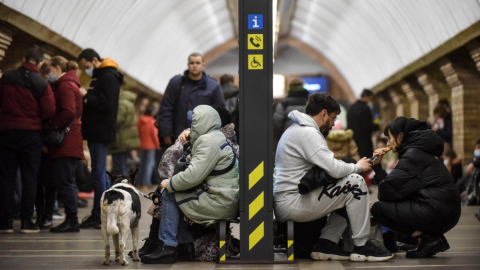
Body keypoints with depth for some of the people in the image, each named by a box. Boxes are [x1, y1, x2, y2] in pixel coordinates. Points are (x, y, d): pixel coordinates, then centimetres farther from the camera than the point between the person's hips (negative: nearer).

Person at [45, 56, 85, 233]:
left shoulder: (65, 85, -10)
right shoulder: (68, 84, 21)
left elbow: (69, 112, -21)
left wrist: (52, 126, -12)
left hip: (66, 143, -10)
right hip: (69, 143, 10)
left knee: (64, 182, -8)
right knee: (67, 182, 12)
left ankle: (72, 221, -6)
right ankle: (71, 220, 15)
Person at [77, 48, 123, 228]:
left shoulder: (109, 77, -12)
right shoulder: (98, 77, 18)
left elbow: (106, 104, -22)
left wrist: (86, 96, -14)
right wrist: (86, 99, 1)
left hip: (101, 133, -10)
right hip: (95, 133, 10)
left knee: (98, 174, -7)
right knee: (101, 173, 13)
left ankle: (98, 216, -2)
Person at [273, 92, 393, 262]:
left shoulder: (296, 130, 19)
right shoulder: (308, 133, -15)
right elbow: (335, 169, -21)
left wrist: (354, 167, 10)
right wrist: (358, 167, -1)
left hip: (283, 205, 11)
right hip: (291, 205, -11)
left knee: (345, 196, 18)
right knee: (355, 183, -12)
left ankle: (326, 244, 10)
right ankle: (362, 246, -6)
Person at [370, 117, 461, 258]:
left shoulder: (413, 154, -8)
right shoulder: (419, 151, 21)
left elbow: (390, 188, -12)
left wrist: (379, 199, 8)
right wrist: (377, 166, 17)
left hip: (437, 213, -10)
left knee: (378, 208, -6)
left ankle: (429, 239, -7)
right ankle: (434, 237, 10)